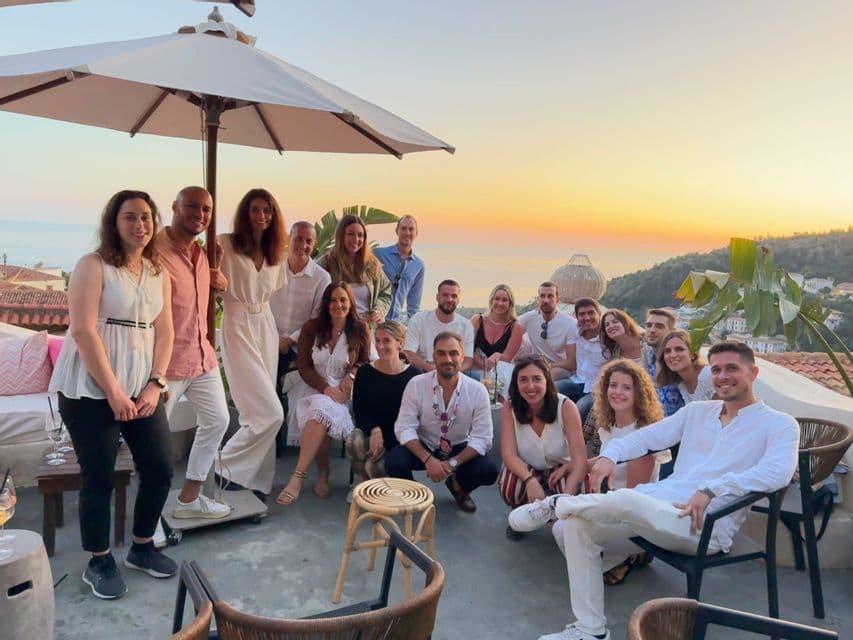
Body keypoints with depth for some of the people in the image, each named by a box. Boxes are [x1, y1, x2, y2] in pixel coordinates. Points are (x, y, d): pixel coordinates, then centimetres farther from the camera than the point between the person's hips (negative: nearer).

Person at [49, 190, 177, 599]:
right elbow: (84, 331, -15)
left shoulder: (158, 273, 10)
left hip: (142, 387, 6)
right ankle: (98, 563, 21)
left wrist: (155, 384, -5)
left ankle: (142, 548, 28)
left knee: (160, 469, 6)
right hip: (91, 389, -5)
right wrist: (114, 392, -16)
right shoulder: (93, 266, -7)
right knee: (99, 477, 2)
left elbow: (164, 332, 8)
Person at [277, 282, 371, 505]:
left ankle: (298, 477, -31)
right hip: (313, 388, 1)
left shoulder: (360, 331, 3)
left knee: (321, 412, -35)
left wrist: (352, 374, -9)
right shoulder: (311, 328, 4)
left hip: (342, 392, -1)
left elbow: (365, 362, 15)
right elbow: (303, 366, 1)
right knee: (321, 414, -33)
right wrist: (326, 389, -14)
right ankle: (323, 474, -13)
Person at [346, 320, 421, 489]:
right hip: (369, 430, 2)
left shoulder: (413, 375, -9)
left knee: (374, 466, -29)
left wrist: (385, 443, -15)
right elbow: (358, 413, -1)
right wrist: (375, 431, -21)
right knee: (354, 441, -32)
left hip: (396, 439, -2)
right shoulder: (365, 372, -3)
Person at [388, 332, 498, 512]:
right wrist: (428, 459, -29)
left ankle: (458, 487, 13)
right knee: (394, 461, -30)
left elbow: (482, 438, -13)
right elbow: (405, 428, -15)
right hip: (423, 448, -1)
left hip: (460, 450, 1)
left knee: (488, 471, -25)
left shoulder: (478, 391, -15)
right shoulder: (416, 384, -15)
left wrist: (452, 463, -25)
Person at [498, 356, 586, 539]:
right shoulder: (510, 407, -16)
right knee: (508, 483, -33)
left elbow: (580, 461, -27)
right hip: (525, 471, 1)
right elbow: (509, 454, -22)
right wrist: (530, 480, -43)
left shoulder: (566, 407, -22)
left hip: (559, 471, 0)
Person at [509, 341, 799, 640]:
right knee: (575, 525, -12)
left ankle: (556, 504, -5)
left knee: (626, 499, -35)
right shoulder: (698, 410, 20)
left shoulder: (780, 424, 4)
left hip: (704, 526, -6)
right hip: (656, 507, 7)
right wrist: (609, 455, -6)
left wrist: (711, 491, -28)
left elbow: (777, 472, -16)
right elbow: (646, 437, 15)